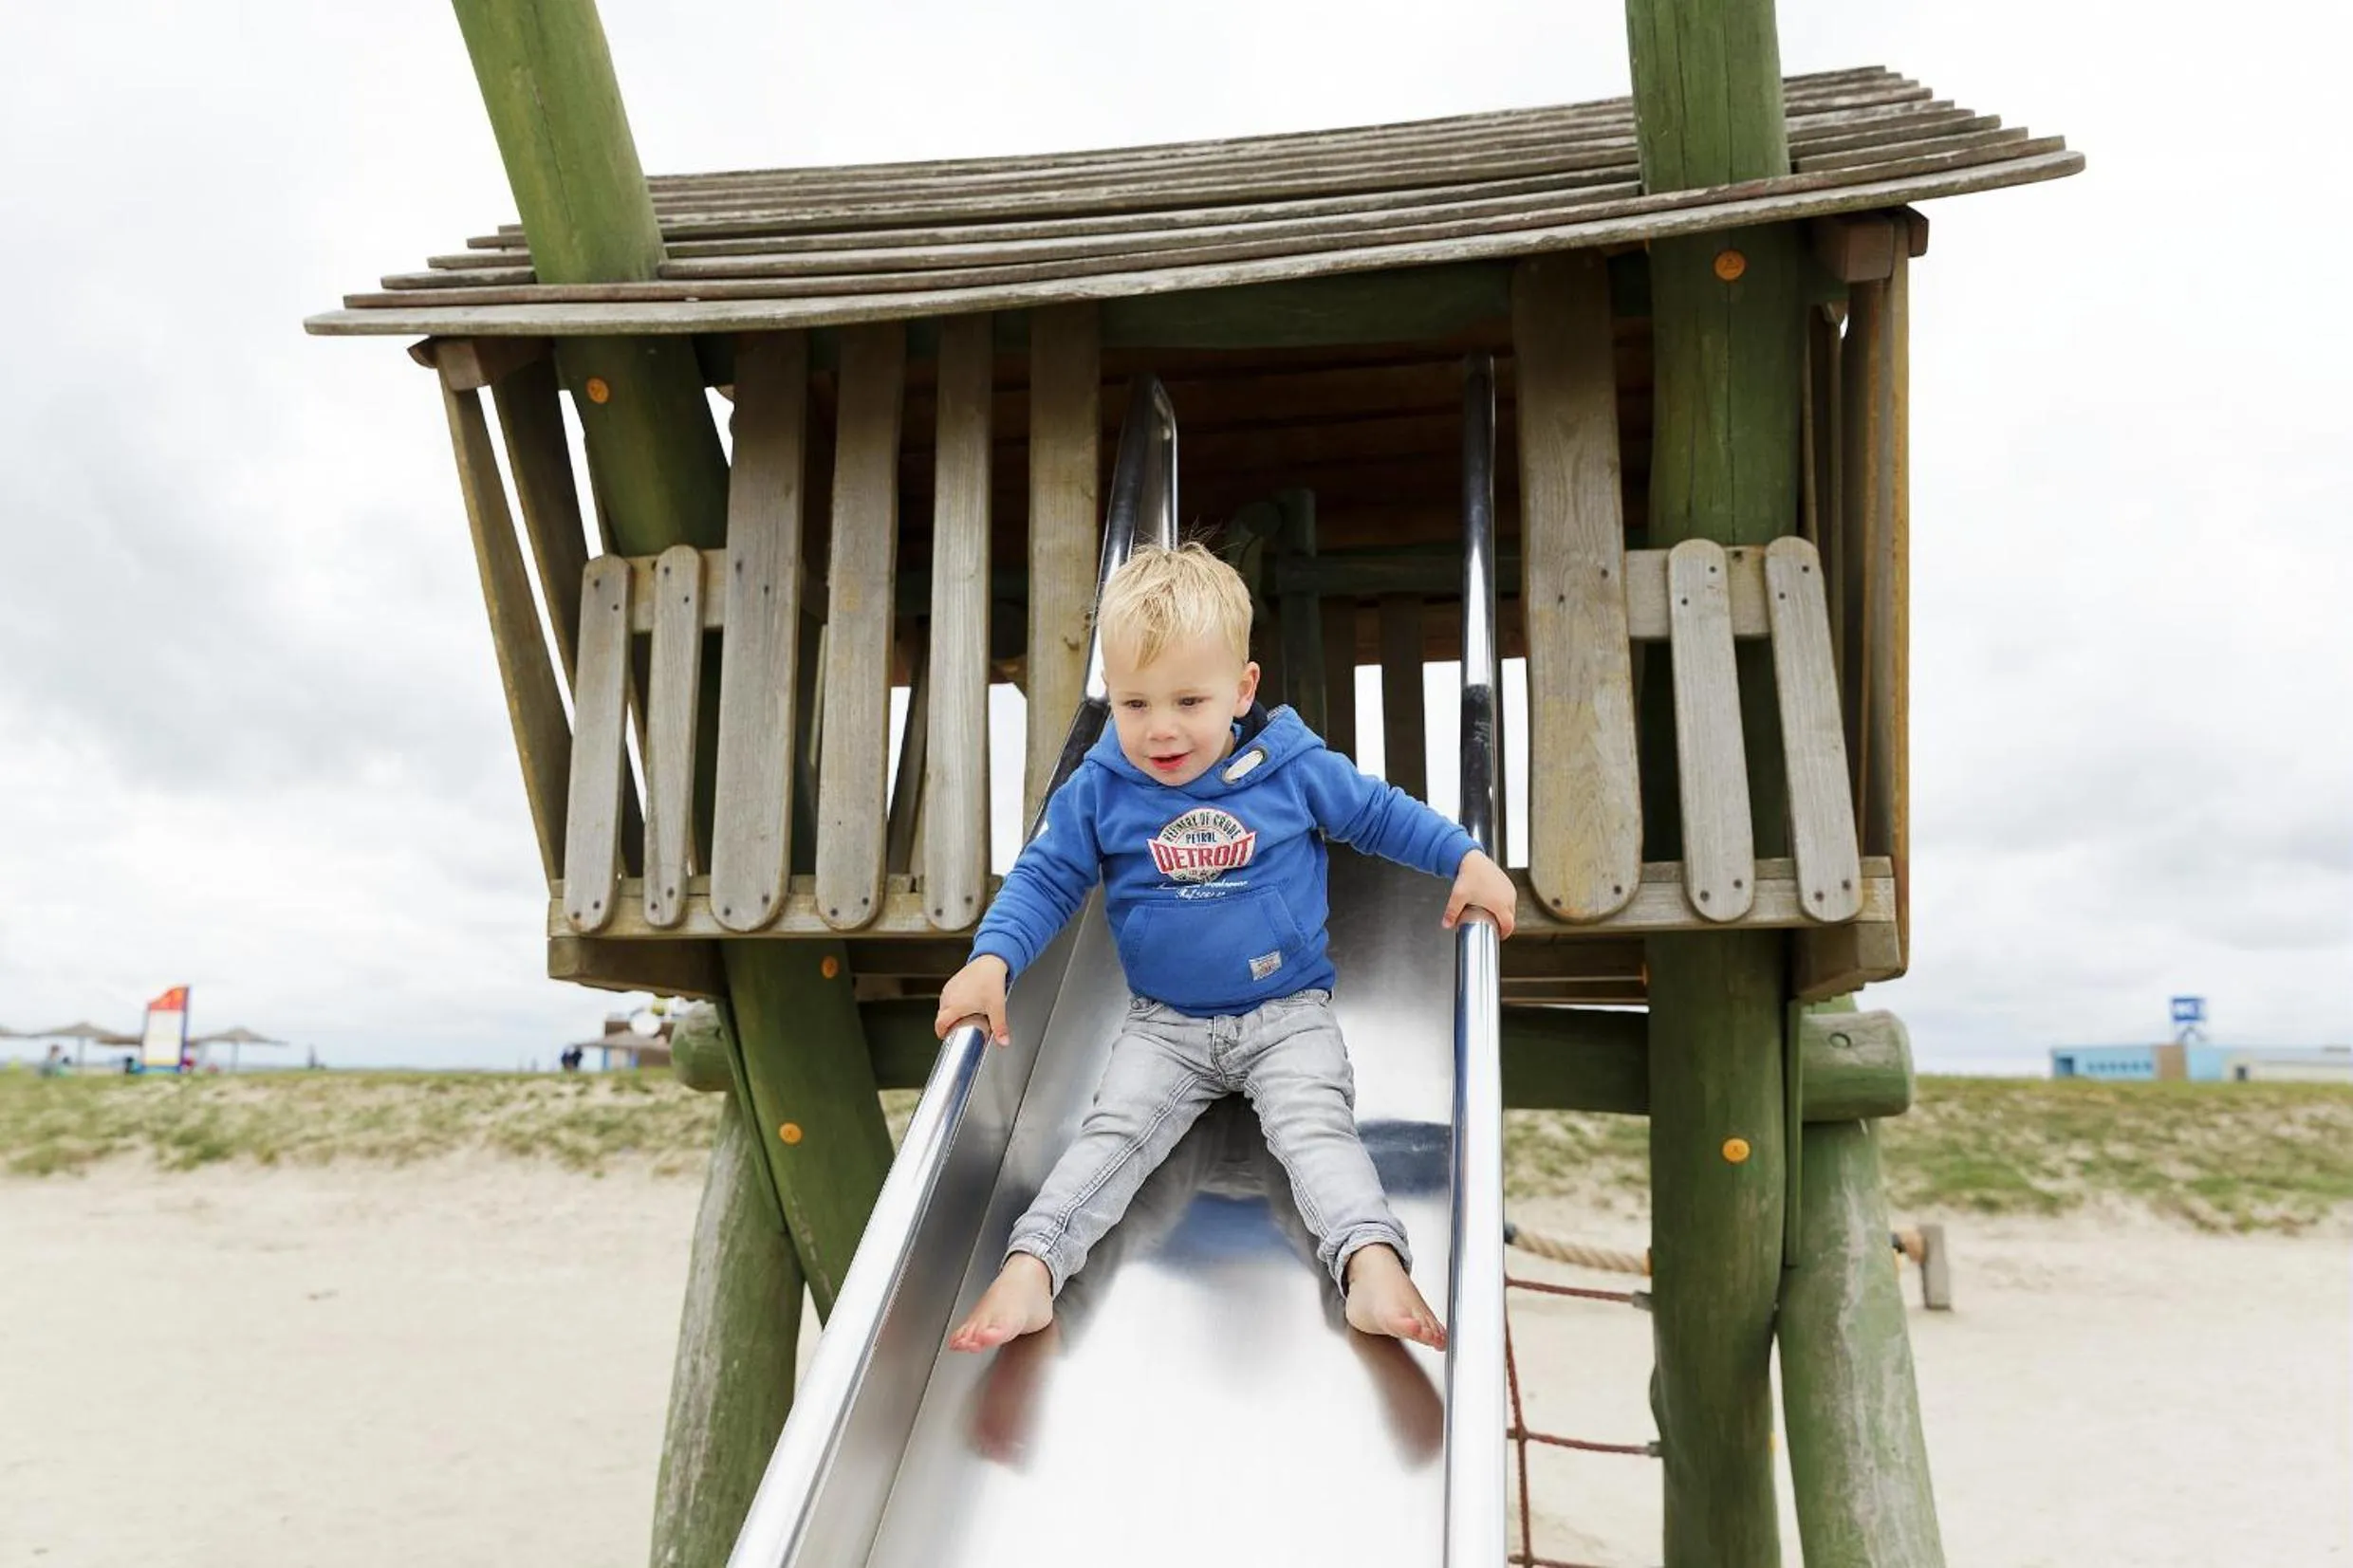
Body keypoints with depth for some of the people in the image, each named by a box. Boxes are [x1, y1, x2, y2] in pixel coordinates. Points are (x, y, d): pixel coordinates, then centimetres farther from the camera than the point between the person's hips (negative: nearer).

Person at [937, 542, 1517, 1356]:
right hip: (1164, 1026, 1)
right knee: (1113, 1133, -13)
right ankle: (1029, 1268, -21)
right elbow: (1043, 878, -3)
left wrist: (1468, 859, -7)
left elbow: (1380, 814, 5)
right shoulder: (1097, 790, -7)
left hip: (1290, 1015, -1)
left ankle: (1374, 1265, -33)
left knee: (1318, 1130, -20)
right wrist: (991, 959, -20)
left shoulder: (1295, 768, -8)